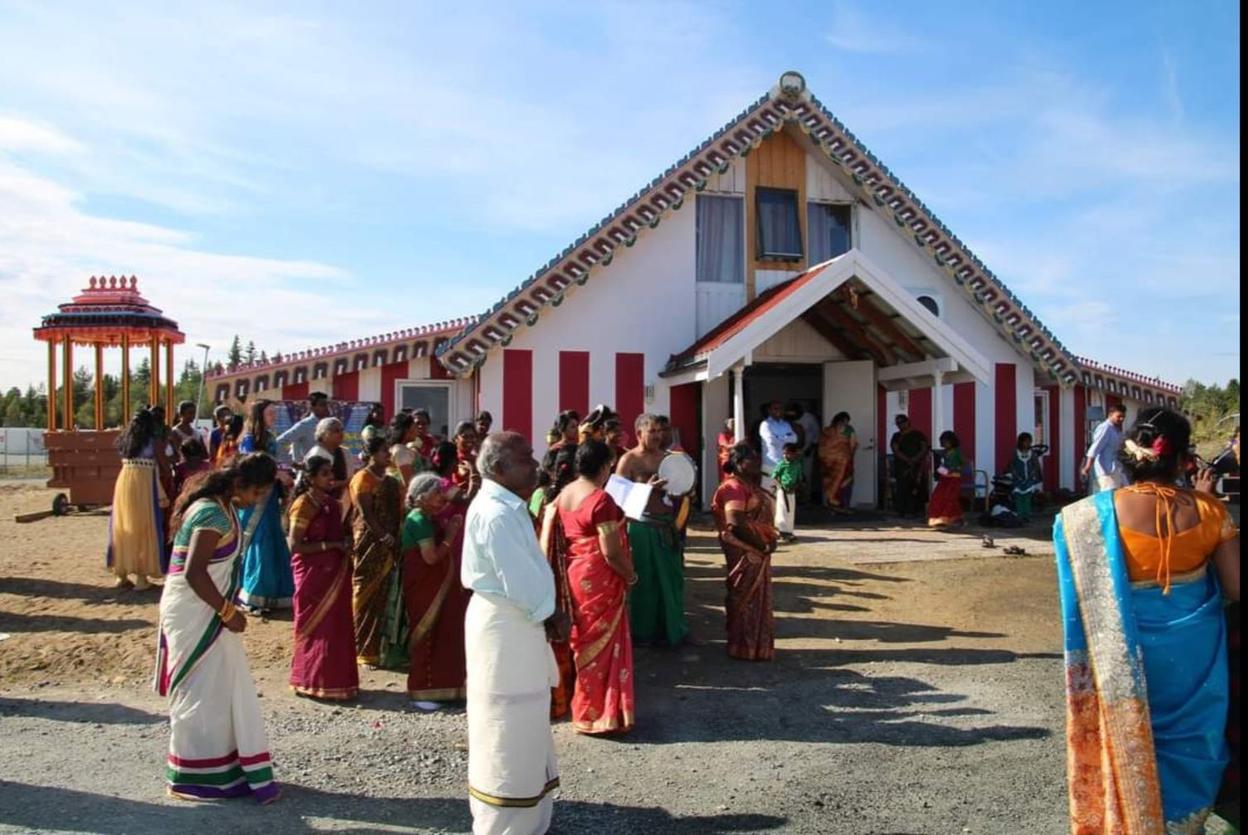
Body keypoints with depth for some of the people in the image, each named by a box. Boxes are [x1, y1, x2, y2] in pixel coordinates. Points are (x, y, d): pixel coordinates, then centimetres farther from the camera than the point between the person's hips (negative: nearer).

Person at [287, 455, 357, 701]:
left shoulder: (332, 503, 10)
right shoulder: (303, 505, -12)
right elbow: (295, 545, -17)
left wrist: (345, 546, 2)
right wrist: (331, 546, -19)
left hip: (335, 573, 7)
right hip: (313, 575, -7)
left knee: (337, 627, 10)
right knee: (316, 628, 1)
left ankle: (334, 680, 19)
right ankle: (312, 681, 13)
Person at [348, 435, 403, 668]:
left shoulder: (390, 481, 15)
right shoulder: (363, 478, -5)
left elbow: (397, 510, 11)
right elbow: (365, 513, -13)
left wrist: (395, 538, -2)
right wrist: (383, 536, -19)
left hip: (388, 545, 7)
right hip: (369, 543, -7)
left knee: (383, 595, 8)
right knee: (365, 595, -1)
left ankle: (377, 646, 17)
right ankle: (363, 650, 5)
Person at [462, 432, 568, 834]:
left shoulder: (506, 506, 8)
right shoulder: (496, 515, -24)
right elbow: (521, 582, -25)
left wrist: (548, 612, 2)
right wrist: (551, 615, -9)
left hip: (514, 620, 10)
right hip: (505, 625, -10)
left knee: (520, 725, 22)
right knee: (509, 728, 4)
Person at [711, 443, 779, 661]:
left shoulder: (751, 486, 15)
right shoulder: (735, 487, -17)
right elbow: (736, 523, -27)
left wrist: (769, 540, 3)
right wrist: (762, 544, -19)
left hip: (756, 552, 10)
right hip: (745, 552, -10)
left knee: (757, 598, 16)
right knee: (746, 598, -1)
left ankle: (755, 645, 26)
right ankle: (746, 647, 8)